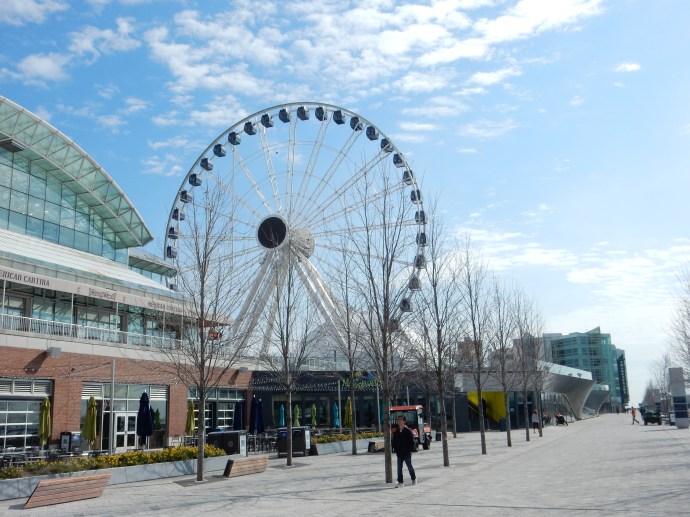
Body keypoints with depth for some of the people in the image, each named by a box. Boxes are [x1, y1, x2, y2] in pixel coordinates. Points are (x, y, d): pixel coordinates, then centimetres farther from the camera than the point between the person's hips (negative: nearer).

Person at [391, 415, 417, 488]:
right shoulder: (396, 432, 6)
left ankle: (413, 478, 31)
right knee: (399, 468, 0)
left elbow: (412, 441, -5)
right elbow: (394, 442, 12)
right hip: (399, 453, 4)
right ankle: (400, 482, 5)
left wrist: (410, 450, -10)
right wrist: (396, 450, 3)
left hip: (407, 453, -4)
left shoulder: (408, 431, -7)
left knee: (410, 467, 8)